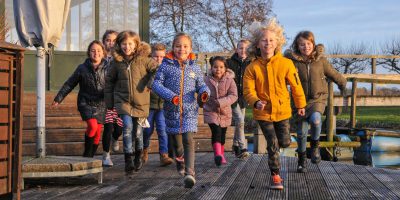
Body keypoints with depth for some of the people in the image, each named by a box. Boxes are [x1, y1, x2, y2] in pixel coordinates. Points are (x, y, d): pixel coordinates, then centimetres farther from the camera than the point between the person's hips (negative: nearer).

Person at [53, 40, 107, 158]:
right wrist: (58, 99, 8)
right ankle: (86, 154, -6)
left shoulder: (107, 68, -1)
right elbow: (69, 84, 7)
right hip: (86, 103, -2)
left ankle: (91, 157, 21)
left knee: (97, 133, 5)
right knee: (92, 125, -23)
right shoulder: (82, 68, -1)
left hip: (101, 104, 2)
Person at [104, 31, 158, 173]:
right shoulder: (116, 62, 2)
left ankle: (138, 157, 34)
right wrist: (109, 101, 12)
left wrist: (150, 84, -12)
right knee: (128, 127, -19)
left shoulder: (143, 60, -5)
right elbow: (109, 81, 12)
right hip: (123, 101, 0)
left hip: (140, 102, 0)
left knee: (138, 132, 9)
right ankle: (128, 160, -12)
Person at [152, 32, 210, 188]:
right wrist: (170, 96, -20)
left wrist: (204, 92, -11)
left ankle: (189, 173, -17)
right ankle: (179, 158, 47)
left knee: (188, 140, -14)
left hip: (189, 110, 0)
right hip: (172, 109, 1)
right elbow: (156, 84, -4)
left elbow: (201, 85, 13)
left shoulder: (194, 67, 7)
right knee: (176, 139, 16)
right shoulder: (166, 66, 0)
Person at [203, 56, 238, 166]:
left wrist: (221, 102, -26)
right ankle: (218, 154, -26)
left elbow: (234, 95, -15)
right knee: (216, 131, -22)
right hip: (211, 111, -1)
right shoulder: (206, 80, -4)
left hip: (225, 112, 2)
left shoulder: (229, 80, -7)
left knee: (222, 134, 14)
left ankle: (220, 154, 33)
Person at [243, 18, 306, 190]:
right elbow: (248, 91, -10)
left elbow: (296, 85, 0)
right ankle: (275, 175, 12)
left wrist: (300, 105, 9)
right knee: (272, 144, -4)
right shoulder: (252, 68, -12)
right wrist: (256, 102, -31)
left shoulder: (285, 63, -11)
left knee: (285, 143, 10)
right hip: (263, 112, -1)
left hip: (282, 110, 1)